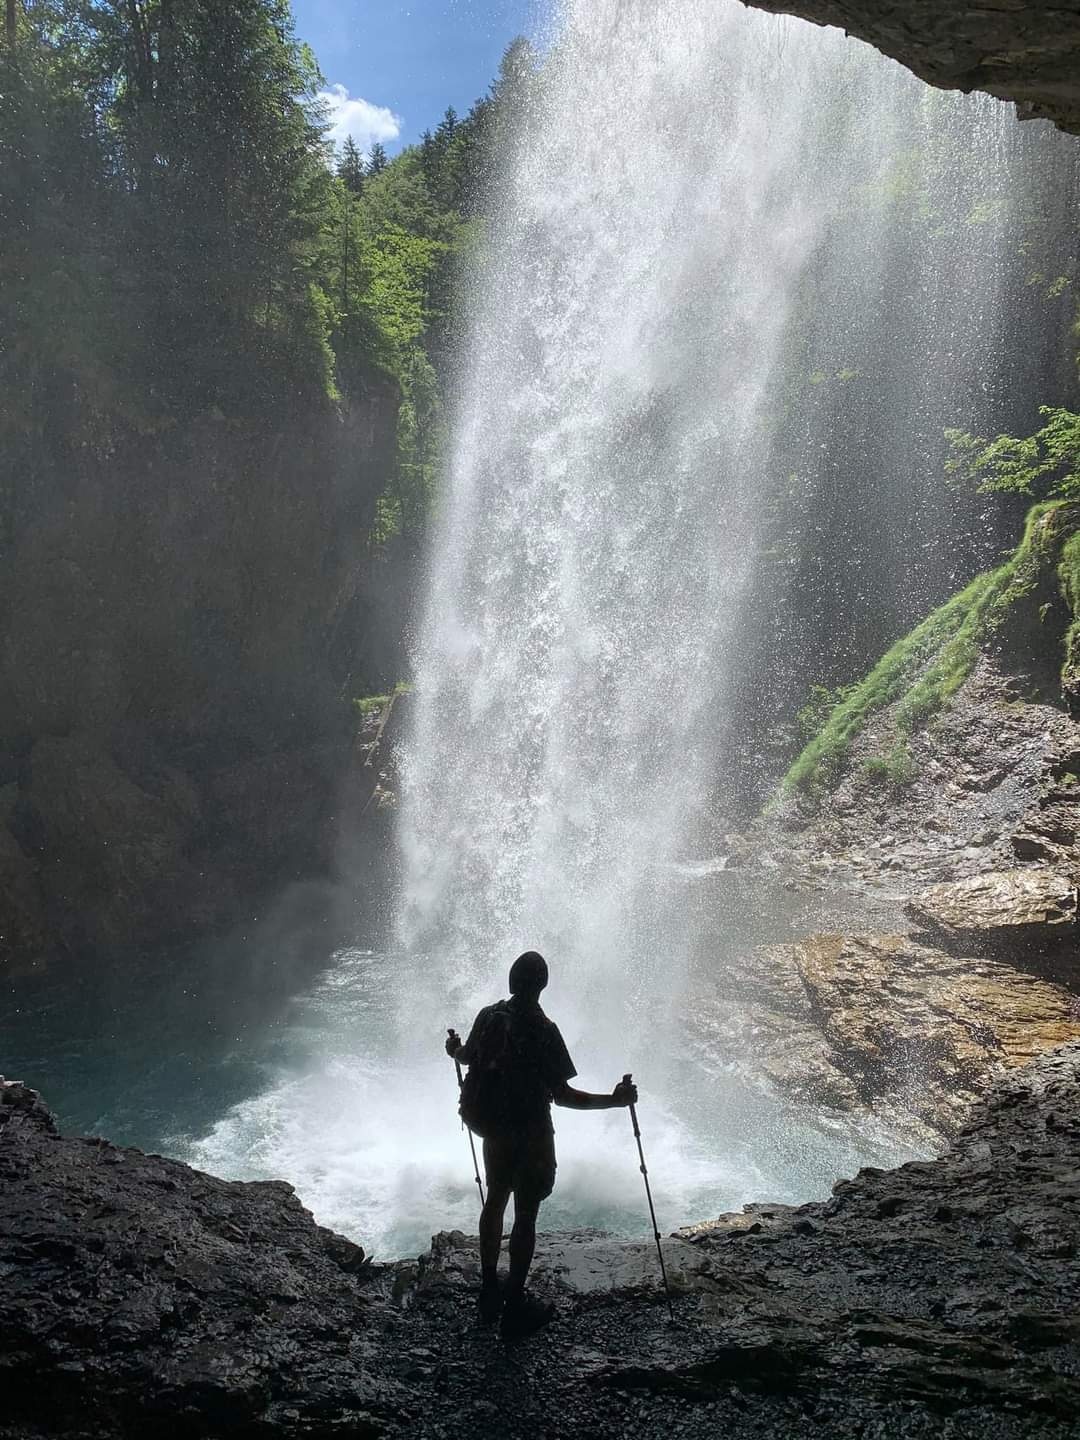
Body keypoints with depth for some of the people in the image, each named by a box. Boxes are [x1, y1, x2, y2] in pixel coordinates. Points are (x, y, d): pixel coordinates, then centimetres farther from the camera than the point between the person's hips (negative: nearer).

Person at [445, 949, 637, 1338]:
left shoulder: (489, 1016, -7)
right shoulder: (542, 1030, -24)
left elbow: (468, 1057, 13)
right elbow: (562, 1095, -24)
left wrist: (455, 1050, 37)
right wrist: (614, 1100, -19)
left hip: (492, 1128, 6)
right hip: (530, 1134, -6)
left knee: (495, 1200, 22)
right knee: (525, 1215, 7)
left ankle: (489, 1292, 35)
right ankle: (514, 1306, 16)